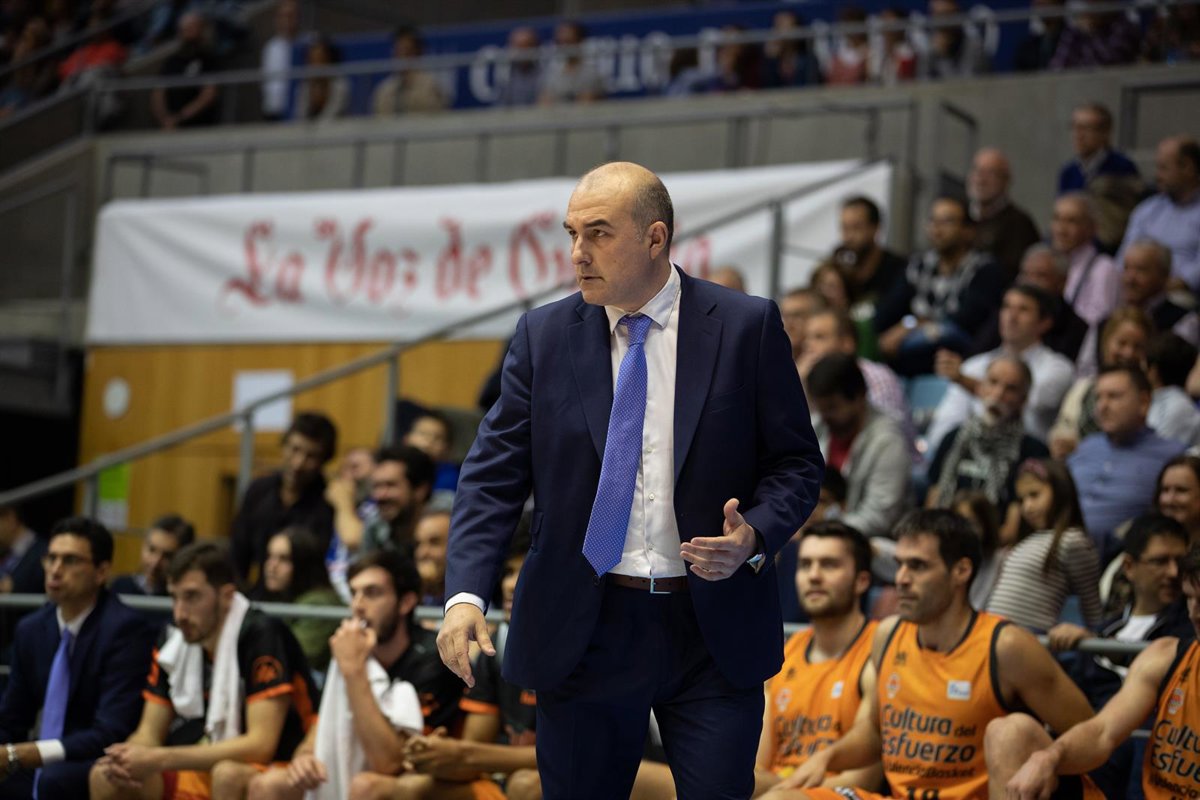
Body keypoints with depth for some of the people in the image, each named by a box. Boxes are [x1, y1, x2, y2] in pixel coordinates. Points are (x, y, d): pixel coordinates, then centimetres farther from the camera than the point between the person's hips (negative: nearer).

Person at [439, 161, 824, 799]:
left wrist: (754, 537, -17)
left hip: (716, 632, -1)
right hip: (581, 634, 2)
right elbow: (494, 473, 2)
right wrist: (466, 594, -13)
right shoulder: (543, 335, 4)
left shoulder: (747, 327, -1)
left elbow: (796, 463, 3)